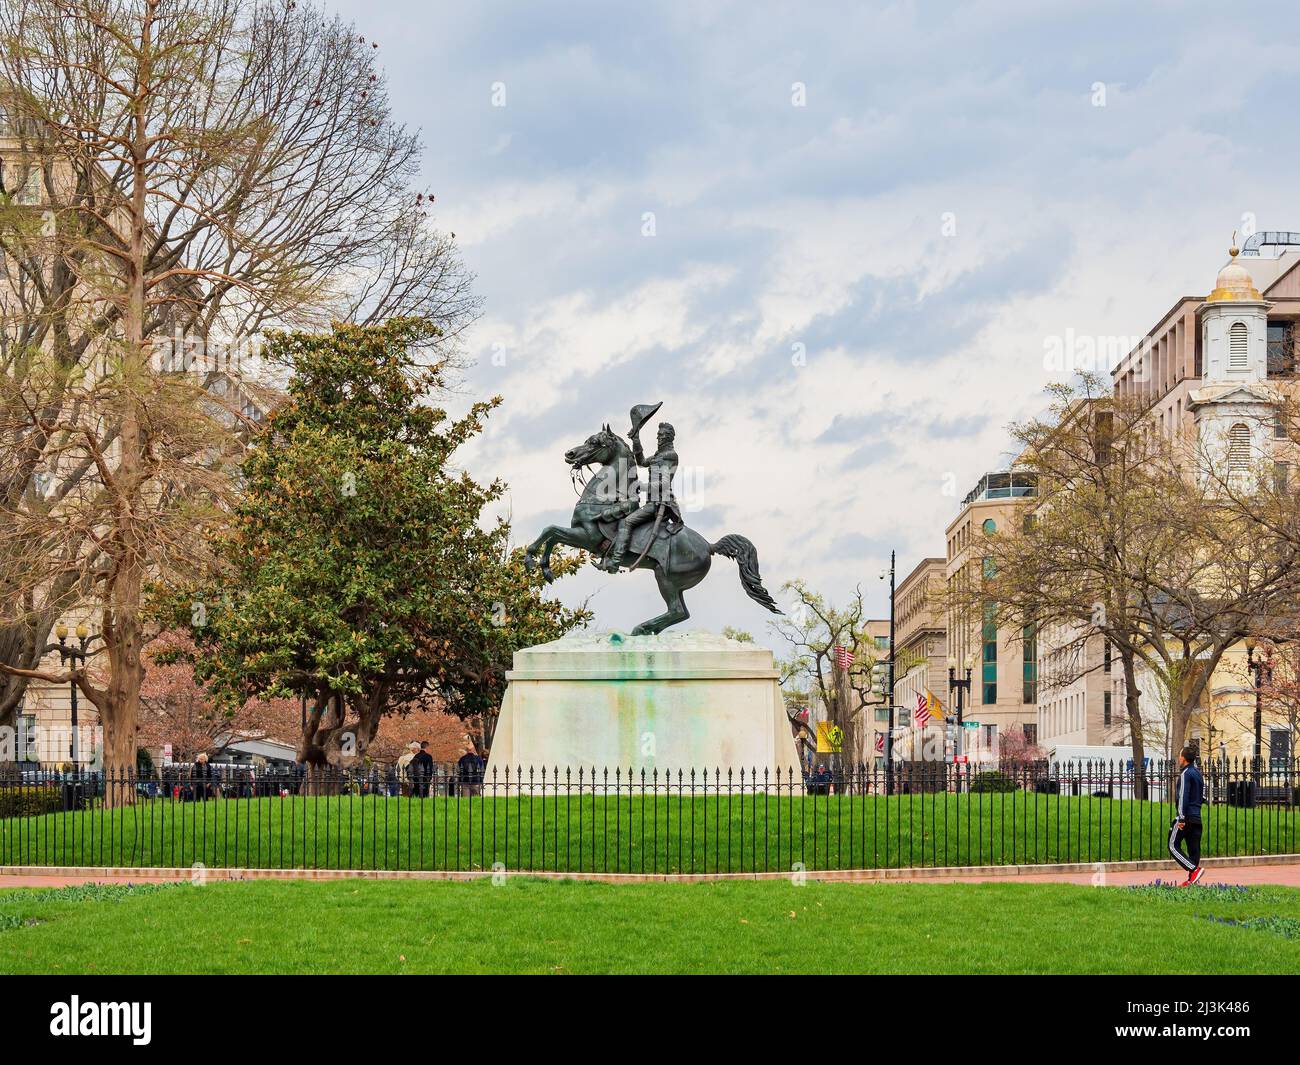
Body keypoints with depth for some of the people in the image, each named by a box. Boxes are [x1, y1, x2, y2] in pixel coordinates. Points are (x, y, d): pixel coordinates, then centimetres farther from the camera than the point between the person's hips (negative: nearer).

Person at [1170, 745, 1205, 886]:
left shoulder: (1185, 774, -11)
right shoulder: (1198, 773, 16)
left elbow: (1183, 796, -18)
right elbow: (1203, 796, 21)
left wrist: (1181, 818, -21)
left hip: (1186, 816, -9)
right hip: (1197, 817, 9)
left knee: (1173, 845, -4)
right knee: (1194, 848, 8)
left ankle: (1194, 869, -15)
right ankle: (1193, 879, 6)